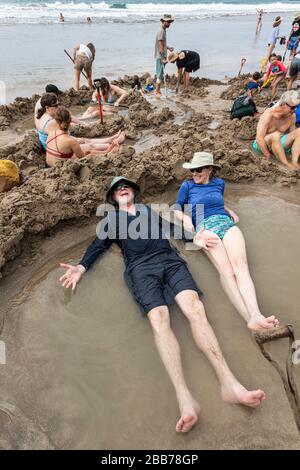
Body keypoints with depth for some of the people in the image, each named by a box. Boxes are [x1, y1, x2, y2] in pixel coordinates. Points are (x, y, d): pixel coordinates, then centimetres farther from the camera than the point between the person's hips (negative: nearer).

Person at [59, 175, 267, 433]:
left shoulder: (149, 210, 32)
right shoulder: (111, 220, 28)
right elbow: (98, 246, 22)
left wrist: (194, 237, 8)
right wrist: (81, 267, 6)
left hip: (170, 260, 2)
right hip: (141, 269, -2)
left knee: (195, 308, -24)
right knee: (159, 319, -27)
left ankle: (228, 382, -31)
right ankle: (185, 398, -36)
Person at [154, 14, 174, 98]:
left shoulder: (164, 30, 15)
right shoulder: (161, 31, -15)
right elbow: (160, 46, -20)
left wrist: (169, 48, 11)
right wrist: (164, 58, -23)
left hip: (161, 56, 10)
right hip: (160, 56, -10)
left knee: (160, 74, 13)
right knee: (160, 74, -8)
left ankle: (158, 90, 20)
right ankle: (157, 92, -4)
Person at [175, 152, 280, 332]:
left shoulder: (219, 183, 26)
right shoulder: (187, 185, 19)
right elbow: (177, 209, 18)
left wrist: (230, 211, 22)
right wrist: (186, 218, -3)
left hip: (227, 222, 3)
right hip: (205, 227, -3)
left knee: (240, 264, -28)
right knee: (225, 267, -31)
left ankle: (256, 316, -47)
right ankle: (250, 318, -48)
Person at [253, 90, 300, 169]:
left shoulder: (292, 116, -5)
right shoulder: (269, 114, -23)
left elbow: (293, 134, 8)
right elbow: (259, 138, -30)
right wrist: (269, 157, -30)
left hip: (279, 144, 6)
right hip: (262, 144, -6)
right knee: (275, 135, -37)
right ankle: (286, 164, -32)